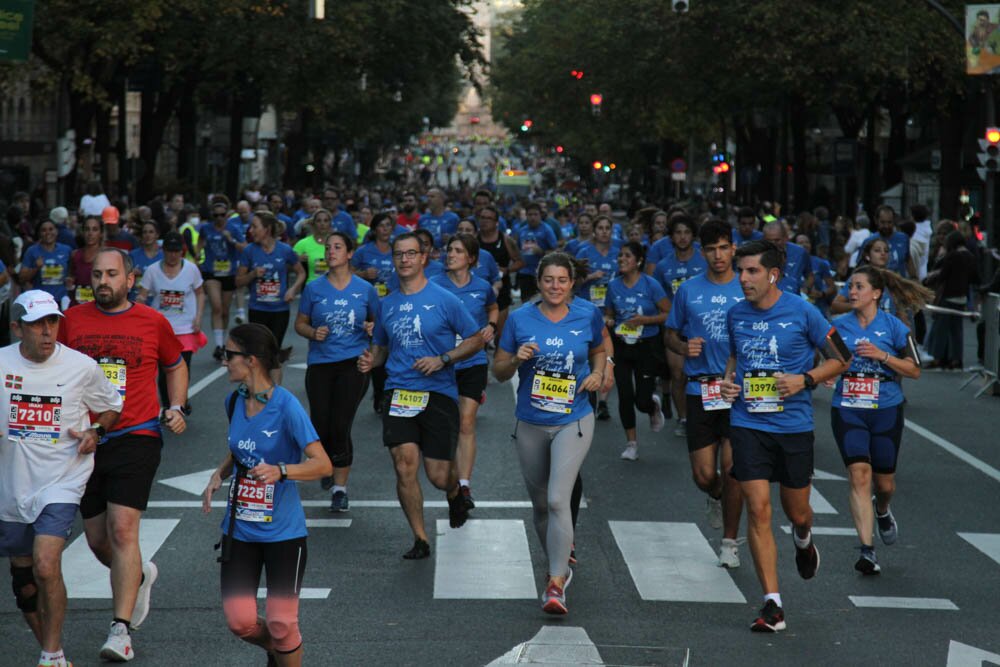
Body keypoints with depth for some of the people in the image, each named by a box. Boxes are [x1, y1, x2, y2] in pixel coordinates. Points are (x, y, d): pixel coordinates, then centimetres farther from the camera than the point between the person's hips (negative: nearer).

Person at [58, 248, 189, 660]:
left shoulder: (153, 323, 2)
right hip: (86, 441, 3)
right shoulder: (72, 320, 5)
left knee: (122, 529, -16)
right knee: (98, 540, 9)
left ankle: (121, 629, -15)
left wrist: (176, 409, 4)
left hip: (136, 437, -3)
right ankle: (139, 576, 42)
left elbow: (176, 366, 18)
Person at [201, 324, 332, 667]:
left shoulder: (286, 405, -17)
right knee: (240, 622, 1)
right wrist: (218, 474, 1)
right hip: (239, 529, 5)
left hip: (282, 532, -5)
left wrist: (280, 471, -35)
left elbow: (322, 464, -19)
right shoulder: (235, 401, 3)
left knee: (281, 624, -3)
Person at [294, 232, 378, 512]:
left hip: (353, 364, -1)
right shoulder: (314, 288, 3)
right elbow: (300, 323, 9)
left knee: (340, 427, -10)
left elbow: (378, 321, 14)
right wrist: (313, 332, -11)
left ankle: (340, 487, 0)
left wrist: (372, 328, -9)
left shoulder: (365, 289, 3)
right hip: (320, 364, 2)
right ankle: (328, 466, 35)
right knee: (320, 426, 2)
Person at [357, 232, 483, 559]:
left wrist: (442, 360, -12)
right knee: (404, 464, -12)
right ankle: (420, 539, 1)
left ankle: (455, 492, 37)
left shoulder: (444, 300, -2)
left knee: (438, 476, -2)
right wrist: (371, 360, 1)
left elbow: (475, 339, 2)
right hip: (398, 393, 3)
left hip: (438, 392, -3)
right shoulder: (387, 304, 11)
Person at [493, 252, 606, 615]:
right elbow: (498, 370, 3)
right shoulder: (520, 319, -3)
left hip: (573, 423, -3)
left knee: (558, 499, -17)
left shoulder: (587, 316, -3)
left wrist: (598, 373, -3)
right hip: (531, 425, 3)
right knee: (540, 503, 14)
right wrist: (517, 359, -18)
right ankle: (559, 562, 39)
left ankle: (556, 584, -17)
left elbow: (599, 350, 17)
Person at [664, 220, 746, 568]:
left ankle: (730, 542, 12)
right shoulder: (688, 290, 6)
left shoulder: (748, 290, 3)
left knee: (731, 469, -5)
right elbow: (671, 334, 15)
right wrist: (684, 347, -7)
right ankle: (716, 497, 38)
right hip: (700, 390, 1)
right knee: (704, 475, 0)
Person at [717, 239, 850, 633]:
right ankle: (772, 606, -6)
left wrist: (805, 380, -14)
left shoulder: (802, 312, -7)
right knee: (758, 511, -9)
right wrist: (728, 381, 4)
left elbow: (840, 360, 1)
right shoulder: (735, 315, 4)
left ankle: (803, 540, 51)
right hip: (748, 424, 2)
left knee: (797, 511, 11)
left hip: (794, 425, -2)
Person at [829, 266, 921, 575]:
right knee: (859, 475, -15)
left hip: (886, 411, 0)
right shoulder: (839, 325, 4)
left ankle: (882, 511, 48)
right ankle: (867, 550, -15)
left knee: (884, 482, 10)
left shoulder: (894, 327, -4)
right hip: (847, 411, 0)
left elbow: (914, 370, -3)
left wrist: (882, 355, -16)